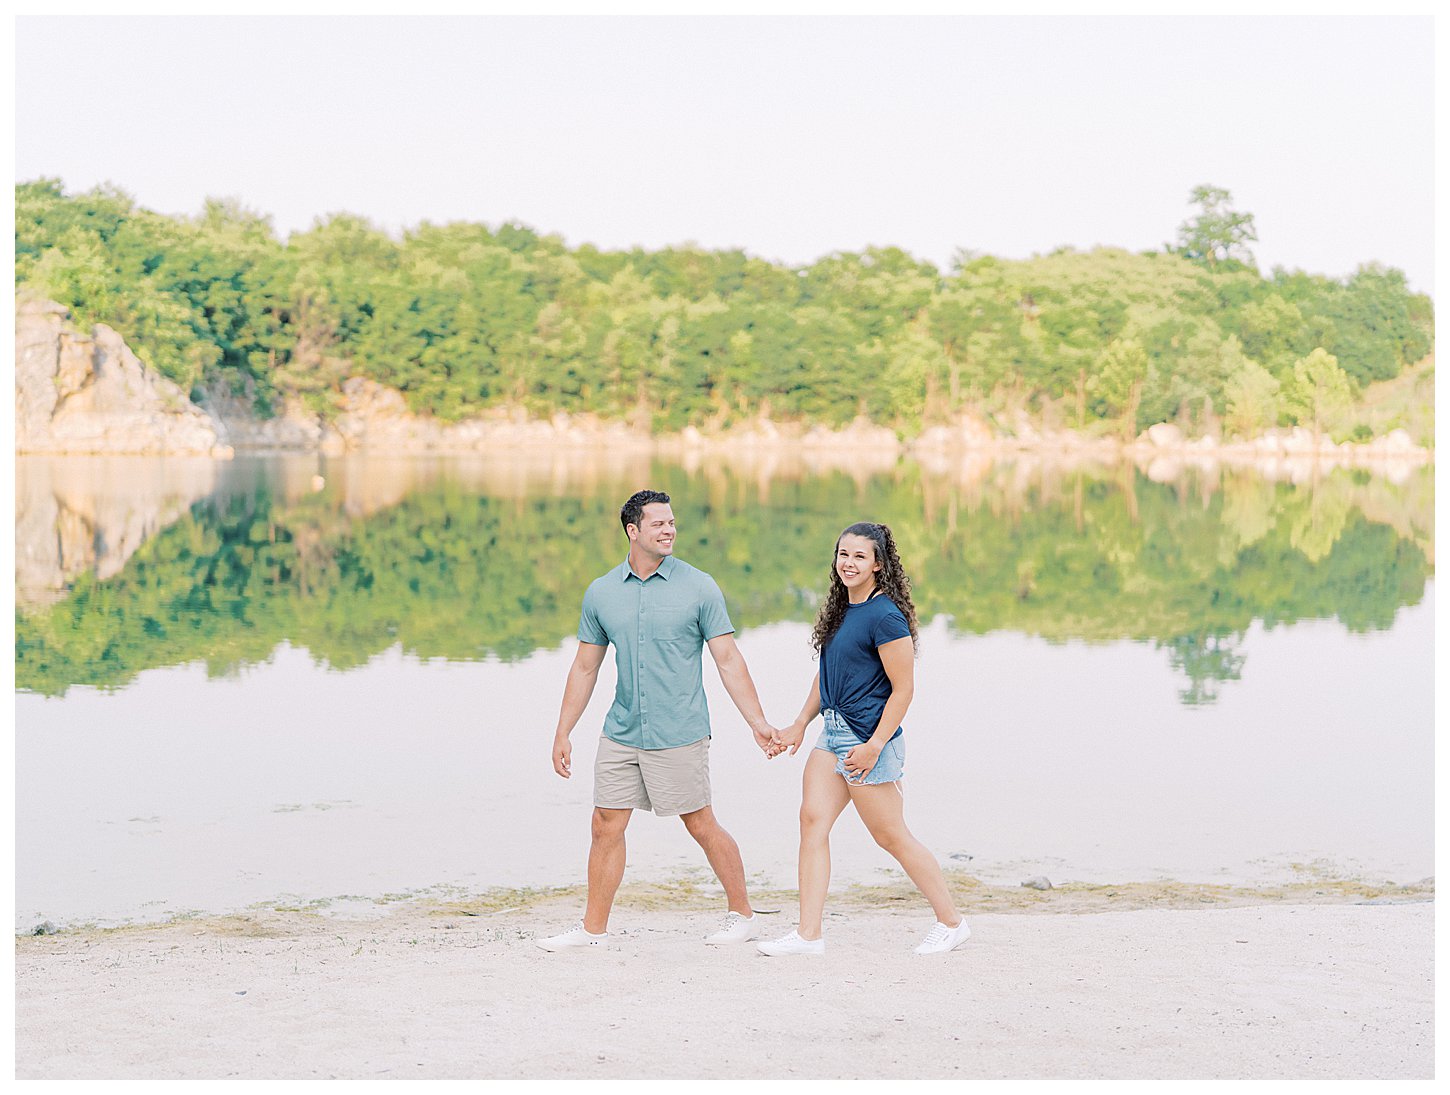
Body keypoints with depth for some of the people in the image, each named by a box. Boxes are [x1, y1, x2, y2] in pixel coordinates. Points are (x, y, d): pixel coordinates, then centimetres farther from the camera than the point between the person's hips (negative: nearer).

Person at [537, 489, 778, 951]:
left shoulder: (698, 587, -4)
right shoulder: (601, 592, 5)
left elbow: (728, 659, -3)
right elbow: (585, 667, 12)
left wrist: (758, 722, -8)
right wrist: (562, 734, 10)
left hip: (679, 735, -4)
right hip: (621, 734, 4)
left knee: (701, 826, 3)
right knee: (606, 827, 5)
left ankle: (742, 915, 18)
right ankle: (593, 929, 15)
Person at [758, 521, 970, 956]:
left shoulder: (885, 617, -17)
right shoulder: (841, 608, 10)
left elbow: (902, 690, -17)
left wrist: (874, 746, -20)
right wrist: (800, 724, 18)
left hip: (869, 739, -9)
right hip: (834, 733, 9)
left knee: (891, 836, 1)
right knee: (812, 820, 0)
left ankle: (952, 922, 16)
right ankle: (808, 934, 2)